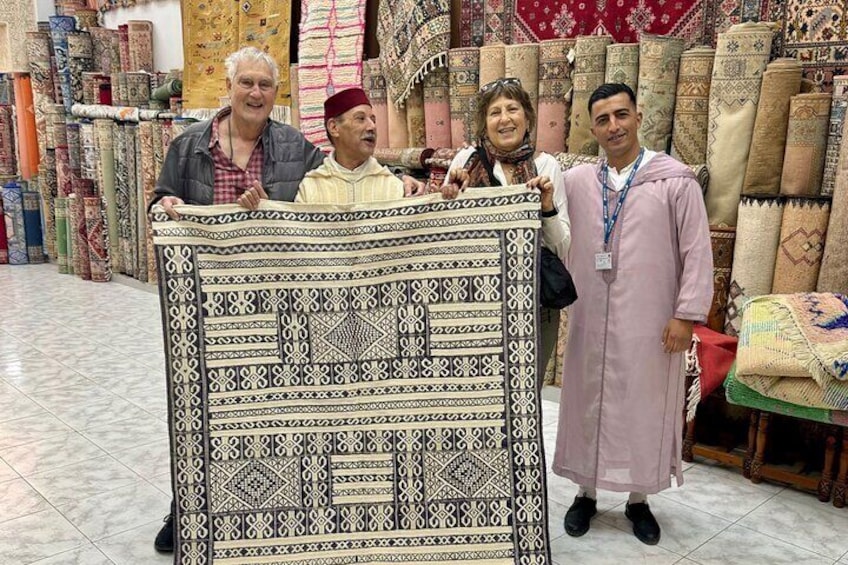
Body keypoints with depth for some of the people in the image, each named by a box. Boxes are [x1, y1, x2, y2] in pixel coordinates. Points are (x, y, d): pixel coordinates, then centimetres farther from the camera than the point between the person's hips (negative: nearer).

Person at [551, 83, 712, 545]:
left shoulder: (676, 180, -5)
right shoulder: (575, 181, 2)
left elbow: (697, 252, -6)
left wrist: (687, 314, -10)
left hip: (650, 322, -2)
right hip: (590, 318, 2)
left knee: (644, 408, 10)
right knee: (588, 403, 12)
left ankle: (638, 499, 29)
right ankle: (586, 493, 30)